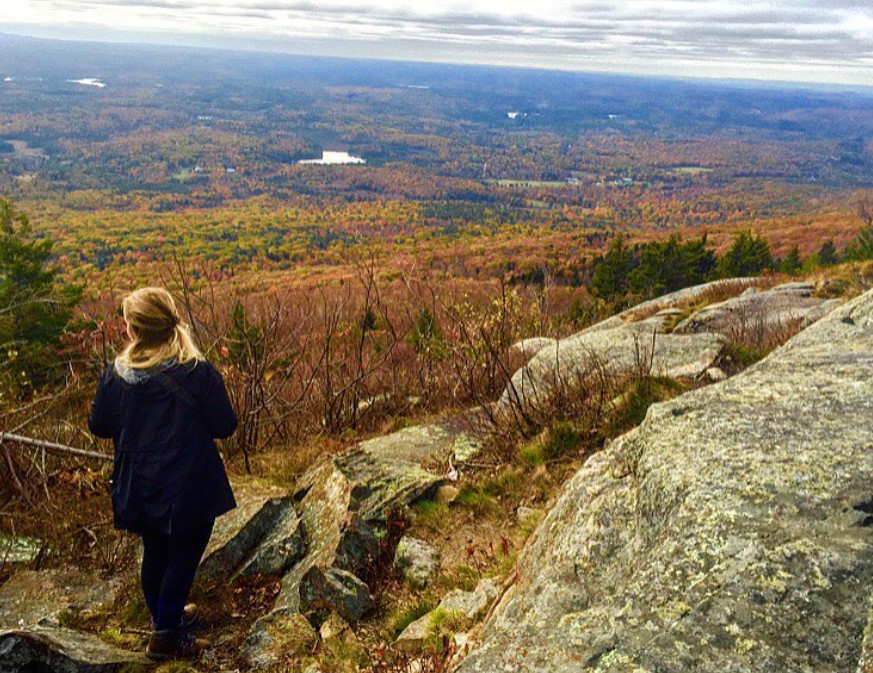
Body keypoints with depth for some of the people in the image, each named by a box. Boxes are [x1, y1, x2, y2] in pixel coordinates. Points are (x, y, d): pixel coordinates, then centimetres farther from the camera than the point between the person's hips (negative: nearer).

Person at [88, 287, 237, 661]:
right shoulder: (199, 373, -21)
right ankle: (166, 637, 21)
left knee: (154, 552, 23)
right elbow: (225, 426, -13)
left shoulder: (114, 374, -11)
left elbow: (99, 426, 2)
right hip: (190, 489, -4)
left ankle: (164, 614, 44)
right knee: (183, 557, 12)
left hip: (139, 489, 4)